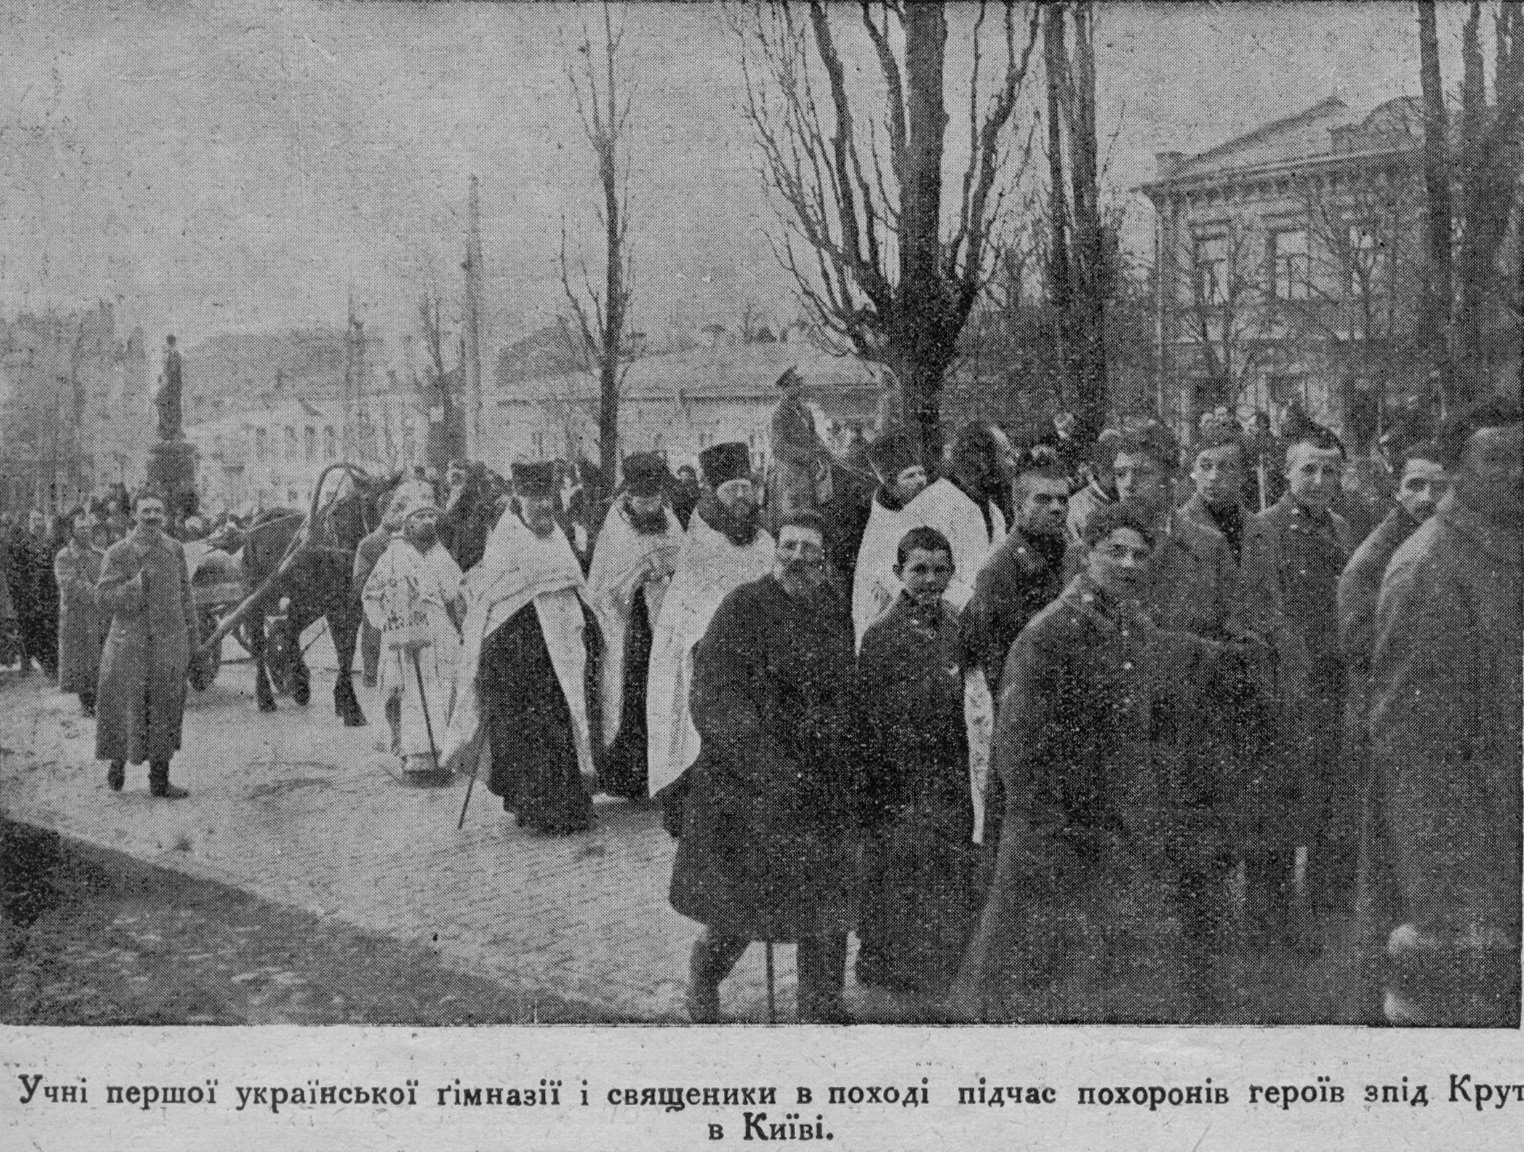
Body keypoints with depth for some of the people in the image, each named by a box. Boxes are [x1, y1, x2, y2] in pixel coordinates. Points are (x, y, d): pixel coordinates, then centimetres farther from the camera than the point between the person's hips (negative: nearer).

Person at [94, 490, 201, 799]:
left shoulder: (174, 549, 5)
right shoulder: (118, 554, -8)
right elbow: (103, 600, -10)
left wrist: (191, 634, 13)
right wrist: (137, 584, -24)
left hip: (169, 643, 3)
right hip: (131, 643, -3)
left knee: (165, 711, 6)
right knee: (126, 709, 4)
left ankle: (160, 780, 14)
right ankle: (118, 759, 31)